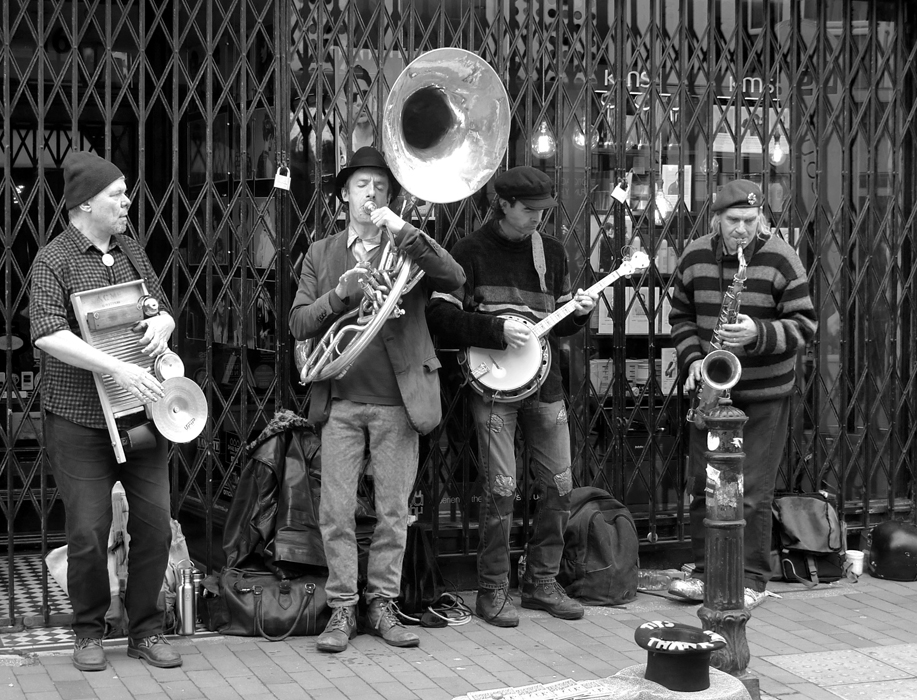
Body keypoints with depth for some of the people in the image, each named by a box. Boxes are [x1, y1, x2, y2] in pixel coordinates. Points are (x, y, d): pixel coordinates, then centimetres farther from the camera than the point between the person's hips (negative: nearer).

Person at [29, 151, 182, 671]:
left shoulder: (132, 249, 13)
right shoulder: (54, 261, -6)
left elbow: (165, 307, 19)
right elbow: (48, 334, -19)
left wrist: (161, 323, -6)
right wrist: (117, 368, -27)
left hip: (143, 413, 5)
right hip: (81, 419, -5)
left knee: (156, 524, 3)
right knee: (89, 532, -1)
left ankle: (146, 630, 18)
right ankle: (90, 632, 19)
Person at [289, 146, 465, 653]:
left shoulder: (409, 249, 7)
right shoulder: (321, 253, 11)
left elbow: (454, 279, -12)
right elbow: (299, 324, 4)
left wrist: (403, 231, -19)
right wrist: (340, 293, -13)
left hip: (398, 401, 0)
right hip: (340, 401, 1)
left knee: (393, 512, 4)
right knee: (336, 511, -3)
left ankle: (382, 605, 15)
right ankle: (342, 609, 7)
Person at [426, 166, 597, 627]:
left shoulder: (550, 252, 11)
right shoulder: (471, 252, -3)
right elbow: (440, 315, -10)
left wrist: (579, 312, -4)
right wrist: (497, 330, -18)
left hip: (544, 383, 5)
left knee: (559, 486, 5)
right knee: (501, 490, -7)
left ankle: (541, 582, 19)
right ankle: (492, 592, 5)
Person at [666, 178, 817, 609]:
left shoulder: (780, 260, -9)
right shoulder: (694, 258, 2)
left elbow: (804, 324, -9)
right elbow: (680, 315, 14)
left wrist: (759, 334, -25)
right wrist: (692, 359, -2)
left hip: (764, 395, -4)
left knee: (753, 493, -2)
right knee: (704, 487, 8)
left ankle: (753, 580, 9)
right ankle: (706, 572, 19)